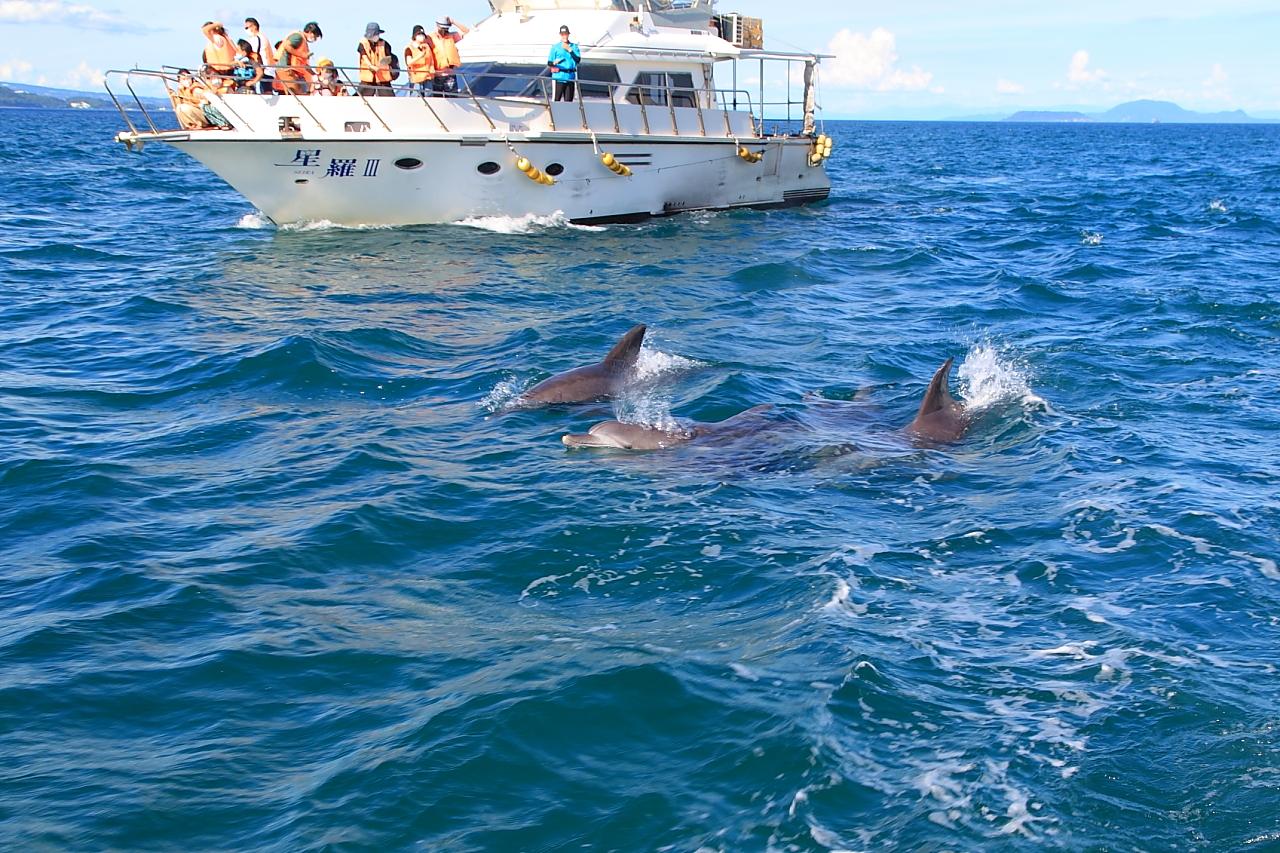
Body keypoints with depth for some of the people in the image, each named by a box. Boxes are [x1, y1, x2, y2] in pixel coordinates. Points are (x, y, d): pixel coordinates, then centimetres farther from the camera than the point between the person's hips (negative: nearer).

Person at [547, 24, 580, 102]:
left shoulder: (574, 46, 10)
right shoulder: (555, 47, 5)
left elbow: (578, 60, -3)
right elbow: (549, 63, 3)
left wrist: (569, 50, -10)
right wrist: (554, 63, -20)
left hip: (570, 77, 3)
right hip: (559, 77, -3)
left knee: (568, 100, 7)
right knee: (557, 99, -7)